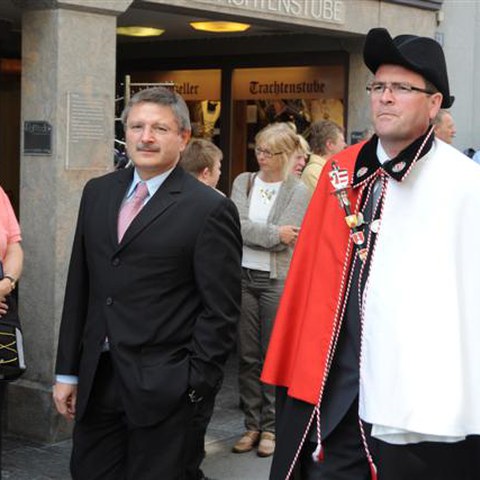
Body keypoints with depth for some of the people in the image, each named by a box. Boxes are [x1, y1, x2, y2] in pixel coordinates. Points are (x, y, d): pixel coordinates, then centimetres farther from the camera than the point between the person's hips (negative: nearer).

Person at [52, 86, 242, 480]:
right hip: (95, 380, 5)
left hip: (161, 387, -5)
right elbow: (79, 287, 12)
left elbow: (221, 310, -8)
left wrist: (195, 385, -10)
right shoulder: (98, 193, 9)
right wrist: (68, 371, 10)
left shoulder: (210, 209, -9)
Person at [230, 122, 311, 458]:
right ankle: (252, 424, 18)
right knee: (247, 355, 7)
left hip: (277, 280, -3)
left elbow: (287, 238, -14)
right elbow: (238, 225, -7)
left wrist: (250, 231, -12)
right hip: (243, 276, 3)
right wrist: (275, 233, -13)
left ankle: (271, 427, 14)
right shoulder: (243, 182, 7)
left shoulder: (299, 191, -3)